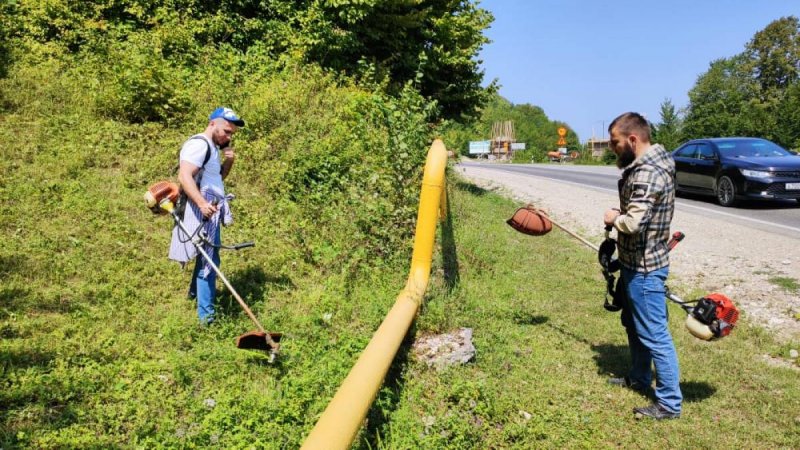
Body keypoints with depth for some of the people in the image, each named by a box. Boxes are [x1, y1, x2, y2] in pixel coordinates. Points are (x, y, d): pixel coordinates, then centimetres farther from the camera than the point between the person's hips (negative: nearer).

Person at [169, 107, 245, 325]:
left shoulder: (213, 147, 19)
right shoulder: (199, 144, -14)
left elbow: (219, 176, 24)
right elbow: (184, 176, -25)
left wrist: (228, 162, 4)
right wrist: (202, 203, -38)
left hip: (210, 211, 10)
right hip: (202, 212, -10)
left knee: (206, 257, 24)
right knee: (209, 260, -9)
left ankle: (195, 291, 44)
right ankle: (206, 315, -5)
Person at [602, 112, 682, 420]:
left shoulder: (647, 173, -26)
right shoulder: (648, 162, 8)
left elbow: (632, 222, -32)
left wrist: (613, 218, -13)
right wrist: (620, 216, 2)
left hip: (644, 267, -11)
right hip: (637, 262, 11)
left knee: (654, 334, 0)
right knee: (633, 324, 24)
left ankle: (670, 403, 13)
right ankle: (639, 378, 42)